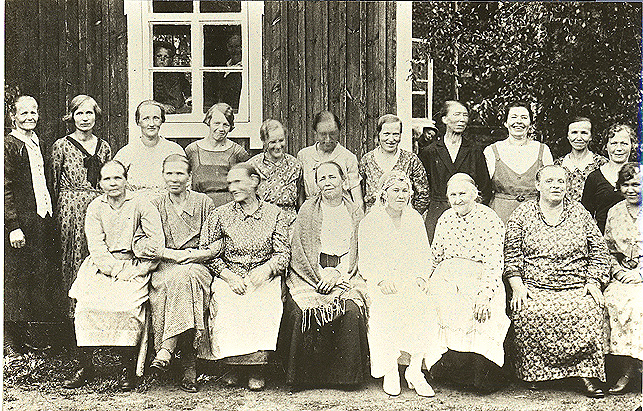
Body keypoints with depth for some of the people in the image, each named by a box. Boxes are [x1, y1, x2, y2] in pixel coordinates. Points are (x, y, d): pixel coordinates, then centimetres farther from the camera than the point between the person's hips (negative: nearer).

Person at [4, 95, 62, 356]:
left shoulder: (36, 143, 16)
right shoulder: (8, 145, -9)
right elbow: (6, 190, -14)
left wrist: (48, 213, 14)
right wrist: (14, 225, -19)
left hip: (41, 219, 8)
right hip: (19, 221, -8)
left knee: (38, 276, 11)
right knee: (15, 278, -1)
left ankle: (24, 333, 23)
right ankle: (10, 339, 9)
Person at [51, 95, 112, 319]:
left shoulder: (104, 147, 12)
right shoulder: (61, 146, 0)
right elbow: (53, 183, 3)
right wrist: (55, 211, 1)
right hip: (71, 207, -3)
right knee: (73, 257, -1)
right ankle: (72, 308, 8)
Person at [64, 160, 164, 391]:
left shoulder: (140, 204, 0)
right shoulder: (95, 207, 9)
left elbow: (156, 245, -8)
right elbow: (96, 248, -2)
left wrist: (132, 270, -12)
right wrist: (117, 270, -15)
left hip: (133, 268, -3)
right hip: (101, 266, 3)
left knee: (126, 303, -28)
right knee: (86, 300, -22)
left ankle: (128, 369, -15)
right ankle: (84, 367, -12)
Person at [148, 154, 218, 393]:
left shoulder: (204, 203, 12)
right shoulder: (155, 206, 14)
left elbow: (219, 243, 8)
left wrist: (204, 254, -12)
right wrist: (176, 255, -11)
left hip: (197, 267, 0)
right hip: (164, 268, 0)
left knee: (183, 276, -36)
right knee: (179, 277, -35)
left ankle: (167, 349, -35)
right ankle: (188, 365, -37)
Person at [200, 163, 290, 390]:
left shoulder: (274, 214, 7)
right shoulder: (220, 215, 8)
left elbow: (283, 254, 4)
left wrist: (265, 270, -16)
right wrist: (229, 277, -11)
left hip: (265, 278, -1)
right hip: (229, 278, 1)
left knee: (262, 309, -31)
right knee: (226, 310, -30)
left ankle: (256, 370, -14)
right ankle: (235, 364, -10)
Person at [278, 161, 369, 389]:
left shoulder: (355, 213, 11)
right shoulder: (308, 210, 8)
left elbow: (356, 252, 6)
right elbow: (301, 250, 2)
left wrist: (336, 275, -10)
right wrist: (320, 276, -10)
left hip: (346, 276, 1)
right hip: (309, 275, 0)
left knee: (351, 310, -28)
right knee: (301, 311, -27)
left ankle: (345, 373, -12)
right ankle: (302, 375, -11)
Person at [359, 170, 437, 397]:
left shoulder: (415, 218, 14)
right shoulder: (370, 221, 3)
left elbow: (423, 255, 14)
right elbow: (366, 263, 0)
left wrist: (417, 276, -5)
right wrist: (382, 279, -17)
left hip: (411, 279, 2)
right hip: (381, 280, -2)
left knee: (421, 304, -26)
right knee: (388, 305, -30)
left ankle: (415, 371, -12)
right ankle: (390, 371, -12)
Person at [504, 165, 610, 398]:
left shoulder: (580, 214, 14)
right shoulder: (522, 214, 10)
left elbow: (599, 251, 14)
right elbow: (511, 255, 6)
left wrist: (593, 283, 1)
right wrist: (517, 286, -5)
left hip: (577, 288, 1)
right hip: (534, 288, -1)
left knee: (587, 312, -30)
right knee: (530, 313, -31)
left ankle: (587, 374, -18)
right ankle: (532, 372, -12)